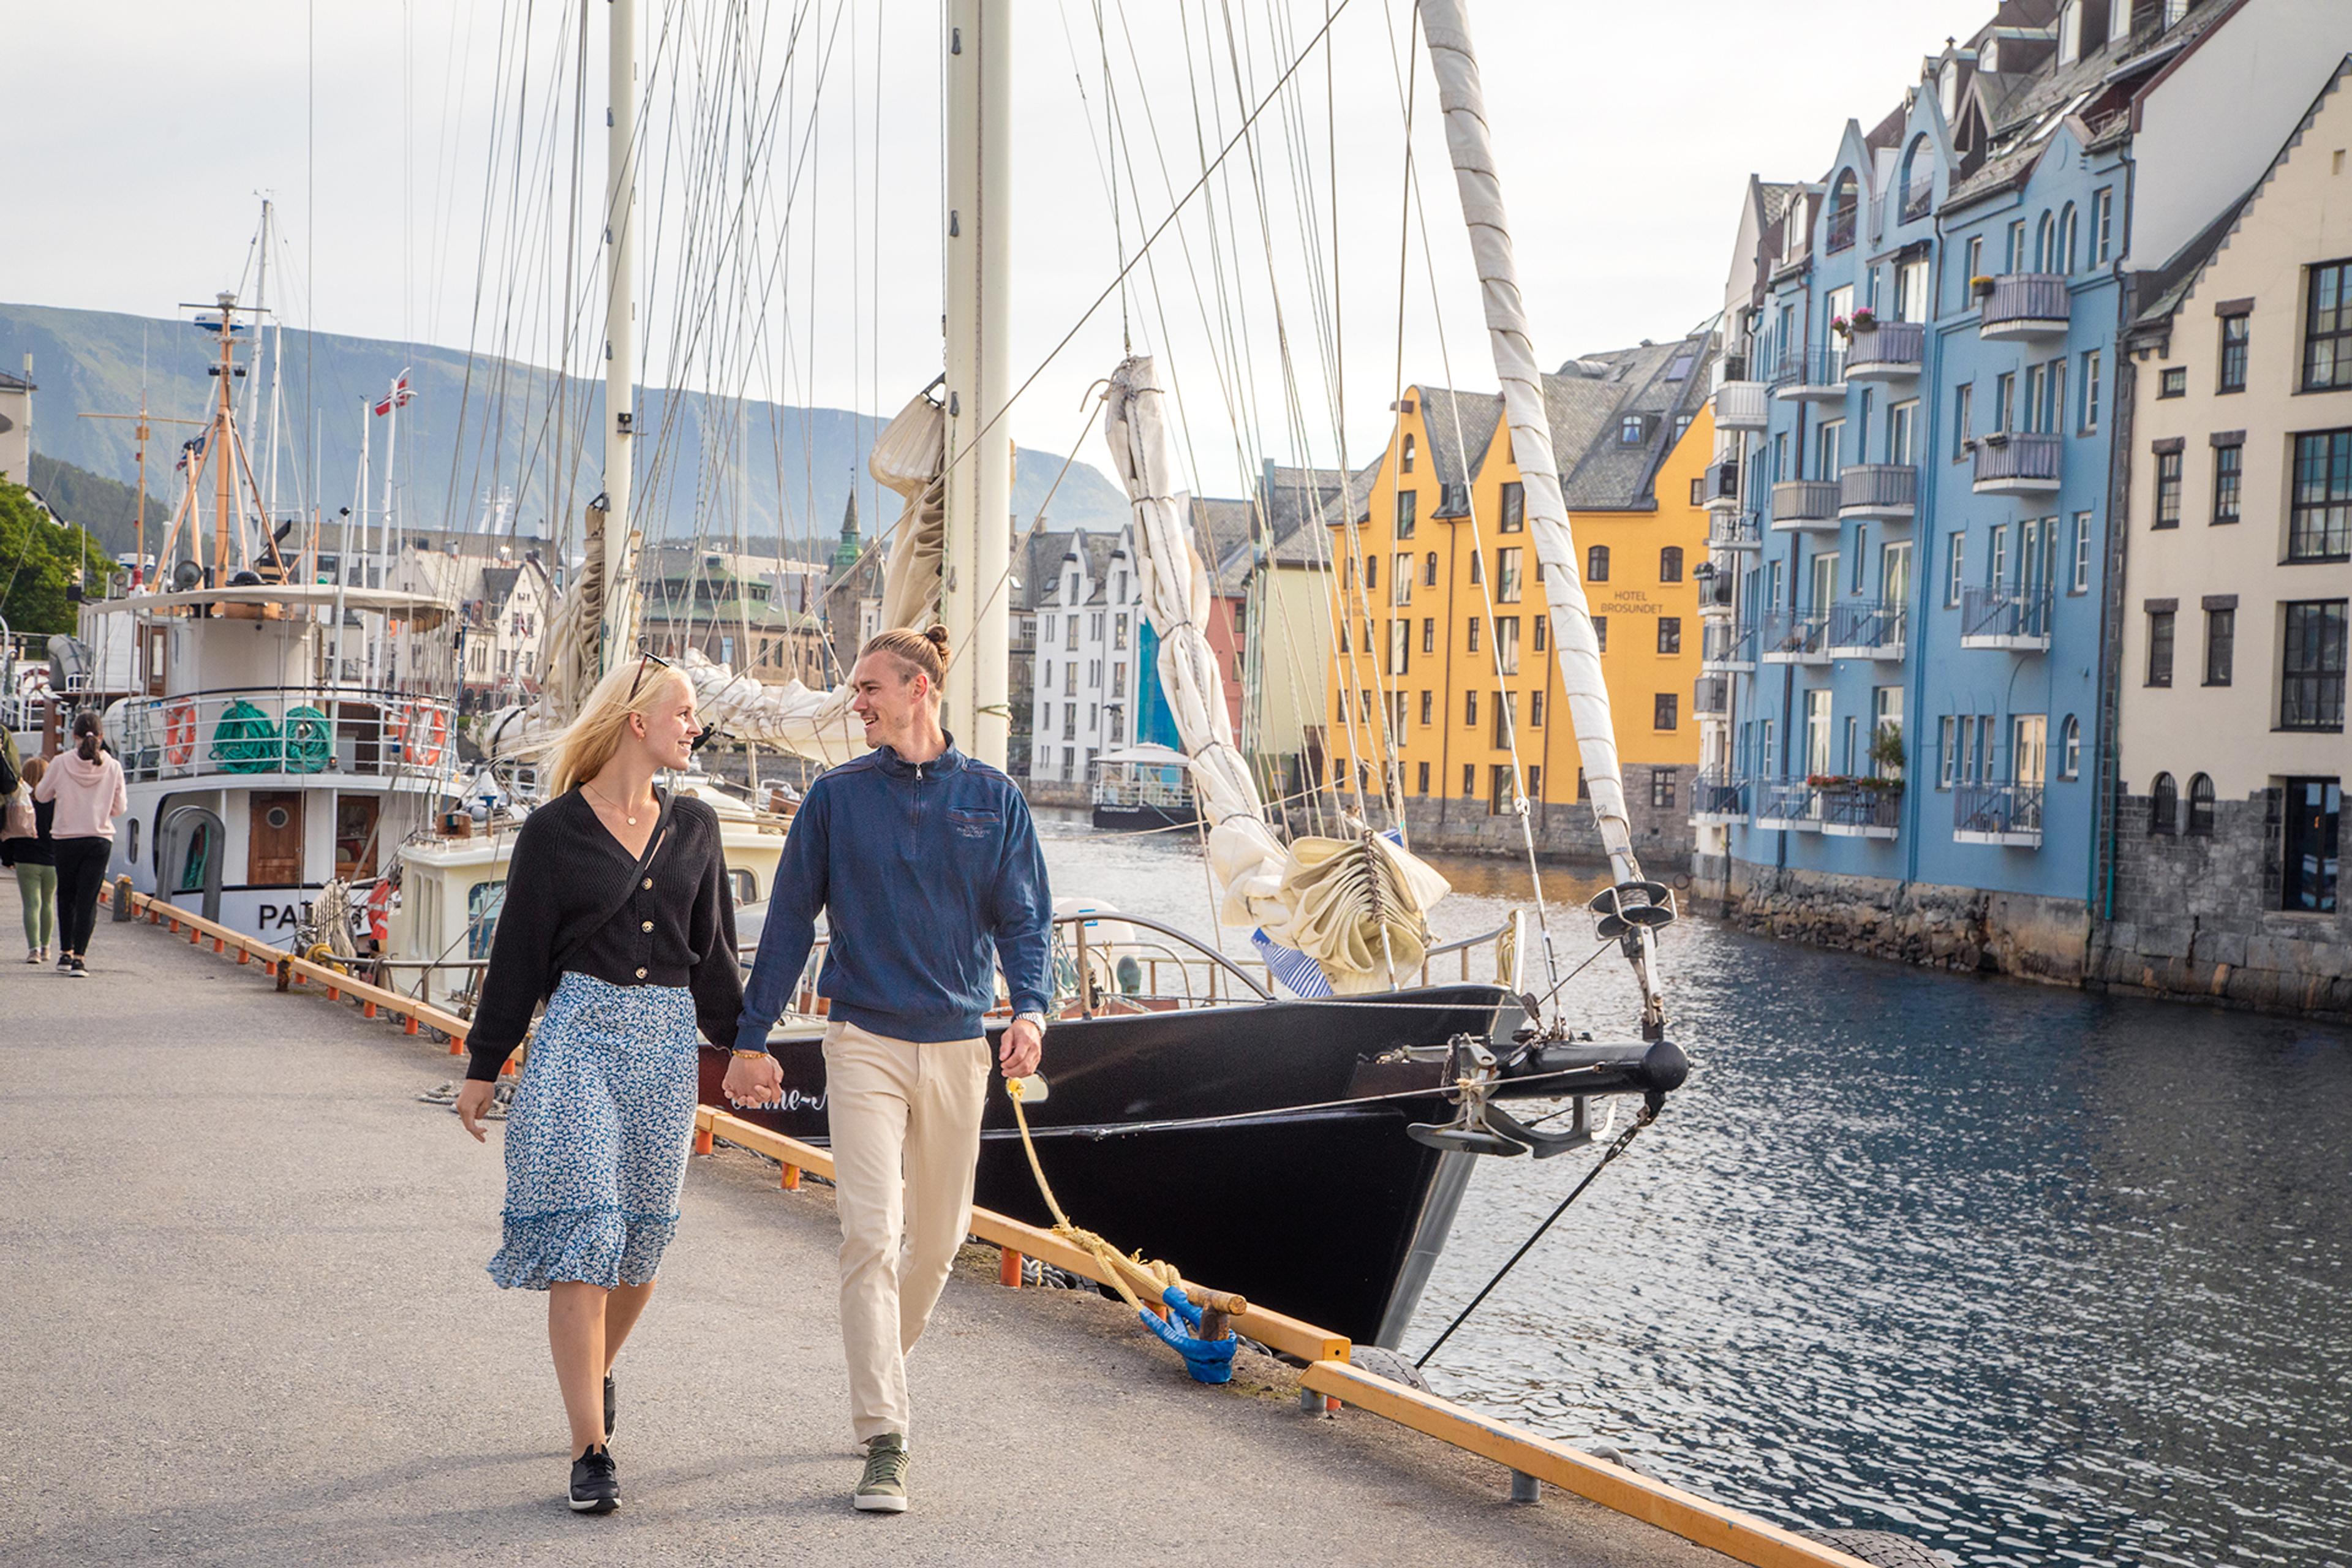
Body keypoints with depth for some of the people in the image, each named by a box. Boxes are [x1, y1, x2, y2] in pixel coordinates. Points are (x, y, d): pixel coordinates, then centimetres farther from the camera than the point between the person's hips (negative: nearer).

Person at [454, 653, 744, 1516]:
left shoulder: (694, 827, 12)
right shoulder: (555, 830, -1)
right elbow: (517, 955, 2)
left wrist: (741, 1042, 15)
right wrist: (482, 1066, 3)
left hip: (668, 1041, 4)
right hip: (577, 1037, -4)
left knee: (641, 1238, 8)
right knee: (581, 1237, -10)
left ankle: (596, 1373, 36)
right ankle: (591, 1451, -10)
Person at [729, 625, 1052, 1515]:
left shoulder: (993, 800, 5)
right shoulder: (836, 798, 3)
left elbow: (1023, 916, 5)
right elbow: (790, 920, 5)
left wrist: (1029, 1009, -13)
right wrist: (751, 1040, 3)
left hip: (957, 1045, 2)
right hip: (865, 1042, -2)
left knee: (938, 1237, 12)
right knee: (870, 1237, -12)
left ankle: (881, 1374, 36)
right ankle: (884, 1444, -12)